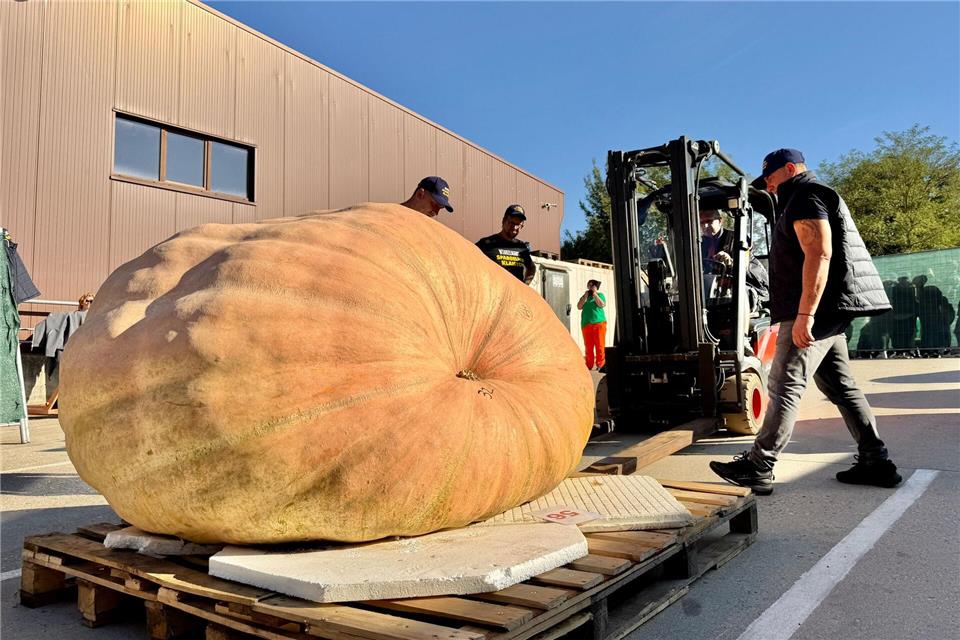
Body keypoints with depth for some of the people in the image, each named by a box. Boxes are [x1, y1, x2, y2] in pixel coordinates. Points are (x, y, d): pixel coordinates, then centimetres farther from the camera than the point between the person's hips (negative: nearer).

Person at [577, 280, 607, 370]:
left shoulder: (600, 295, 12)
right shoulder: (584, 296, 20)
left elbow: (602, 305, -7)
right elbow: (579, 307, 6)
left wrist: (595, 294, -4)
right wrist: (585, 296, 0)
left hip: (599, 323, -3)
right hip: (586, 324, 3)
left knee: (600, 346, -7)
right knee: (588, 347, 0)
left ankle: (600, 365, -5)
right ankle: (589, 366, 3)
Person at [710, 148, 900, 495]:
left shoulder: (805, 197, -7)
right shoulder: (809, 198, 26)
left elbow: (819, 254, -21)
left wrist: (805, 314, -27)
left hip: (814, 309, -11)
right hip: (827, 312, 11)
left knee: (784, 385, -11)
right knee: (840, 385, 12)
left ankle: (758, 468, -10)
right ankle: (877, 462, 16)